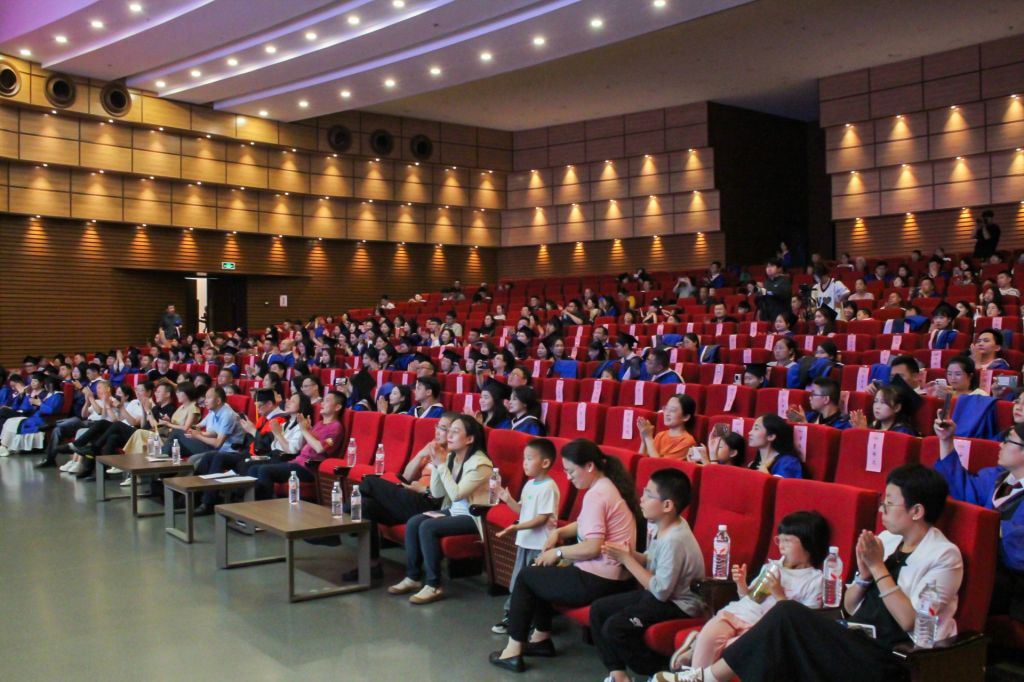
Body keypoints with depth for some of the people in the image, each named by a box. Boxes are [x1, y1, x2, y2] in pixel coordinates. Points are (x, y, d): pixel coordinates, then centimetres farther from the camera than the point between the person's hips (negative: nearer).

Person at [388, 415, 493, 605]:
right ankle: (413, 577, -1)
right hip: (453, 511, 8)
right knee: (413, 522, -11)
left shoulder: (480, 464, -19)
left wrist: (442, 465, -21)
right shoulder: (451, 457, 4)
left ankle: (434, 586, -18)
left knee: (427, 527, -25)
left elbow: (456, 494, -25)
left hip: (472, 516, -8)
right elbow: (436, 493, 4)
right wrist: (436, 465, -9)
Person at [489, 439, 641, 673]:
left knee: (525, 577, 6)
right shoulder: (608, 486, 10)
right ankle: (541, 638, 29)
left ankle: (513, 651, 10)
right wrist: (559, 532, 6)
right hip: (615, 577, 10)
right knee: (542, 573, 25)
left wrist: (558, 552, -12)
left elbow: (593, 547, -26)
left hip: (598, 581, -10)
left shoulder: (595, 495, -20)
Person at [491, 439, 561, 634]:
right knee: (517, 580, 16)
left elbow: (543, 518, -21)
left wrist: (517, 527, -26)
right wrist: (508, 499, -1)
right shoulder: (529, 485, 10)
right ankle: (510, 615, 26)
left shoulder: (548, 487, -18)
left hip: (540, 545, -9)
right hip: (524, 541, 9)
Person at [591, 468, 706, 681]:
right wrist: (630, 555, -9)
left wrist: (627, 560, -21)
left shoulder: (675, 540, -28)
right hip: (659, 593, 10)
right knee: (598, 609, 4)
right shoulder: (663, 525, 0)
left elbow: (661, 591, -26)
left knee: (614, 627, -21)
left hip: (678, 604, -10)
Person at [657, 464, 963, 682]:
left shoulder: (944, 556, -7)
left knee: (789, 614, -22)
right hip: (858, 644, 7)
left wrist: (878, 568, -15)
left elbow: (911, 622, -16)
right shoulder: (886, 540, 13)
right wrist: (864, 573, -5)